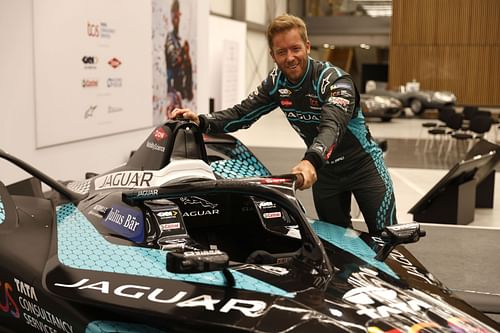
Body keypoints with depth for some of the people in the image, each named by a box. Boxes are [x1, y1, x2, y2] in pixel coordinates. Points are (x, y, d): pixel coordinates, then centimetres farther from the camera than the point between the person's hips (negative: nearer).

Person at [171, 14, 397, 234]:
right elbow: (242, 113, -10)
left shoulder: (335, 80, -26)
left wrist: (311, 161, -62)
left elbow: (333, 125, -43)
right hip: (325, 171, 5)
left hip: (363, 165, -5)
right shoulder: (277, 81, -8)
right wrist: (202, 121, -28)